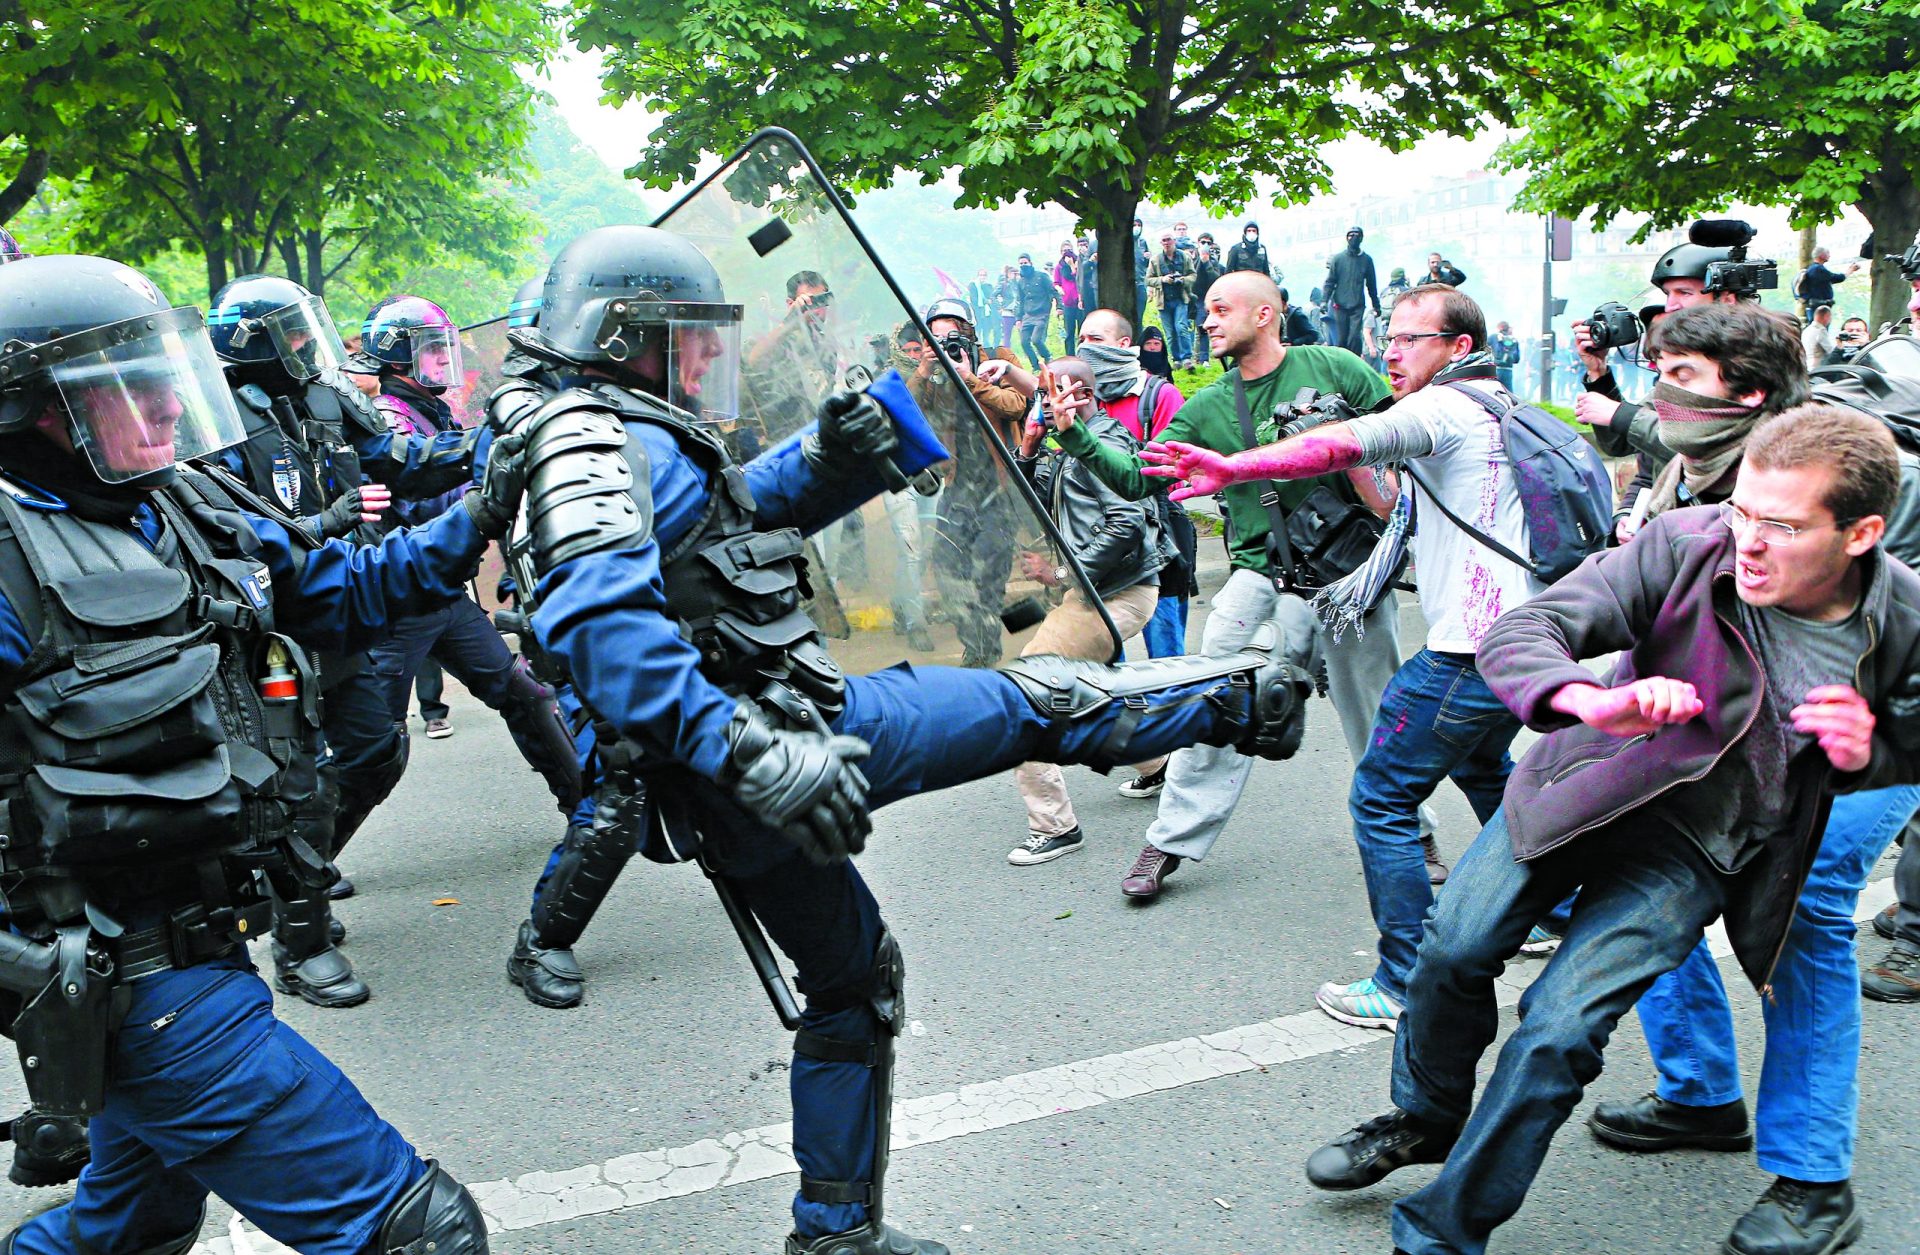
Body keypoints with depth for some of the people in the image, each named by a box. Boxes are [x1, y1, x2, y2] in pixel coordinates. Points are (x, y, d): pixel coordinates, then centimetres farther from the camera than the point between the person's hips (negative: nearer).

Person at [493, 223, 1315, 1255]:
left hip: (716, 806, 11)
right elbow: (594, 614, -31)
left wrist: (828, 454, 4)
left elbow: (738, 504, 26)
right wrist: (750, 749, -38)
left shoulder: (618, 439, 17)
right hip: (792, 730, -11)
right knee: (1037, 701, 4)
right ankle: (1249, 698, 24)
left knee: (851, 980, 25)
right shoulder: (601, 437, -15)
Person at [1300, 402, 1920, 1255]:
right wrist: (1592, 701, -47)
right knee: (1453, 948, -2)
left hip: (1697, 847, -1)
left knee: (1559, 1029, -12)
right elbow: (1518, 632, -25)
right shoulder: (1685, 547, -21)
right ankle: (1427, 1119, 31)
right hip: (1584, 786, 2)